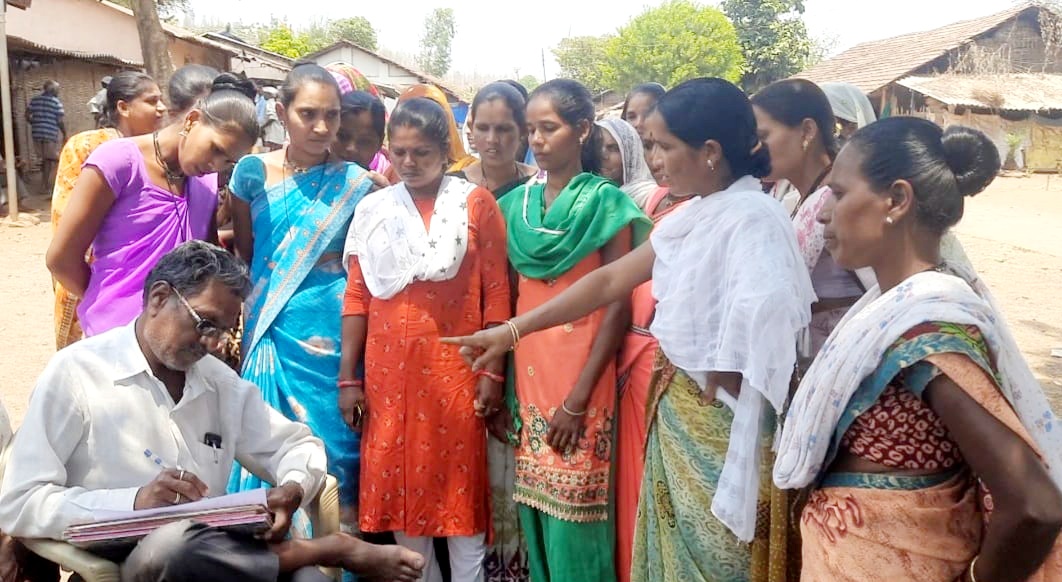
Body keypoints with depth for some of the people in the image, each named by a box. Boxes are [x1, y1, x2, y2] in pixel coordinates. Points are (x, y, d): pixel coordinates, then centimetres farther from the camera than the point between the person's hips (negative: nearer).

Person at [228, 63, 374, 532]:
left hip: (333, 333, -1)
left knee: (335, 446, 6)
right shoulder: (253, 172, 2)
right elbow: (246, 252, 12)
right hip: (273, 330, 1)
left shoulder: (355, 184, 0)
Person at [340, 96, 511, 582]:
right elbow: (356, 296, 6)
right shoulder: (373, 209, 8)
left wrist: (493, 371, -7)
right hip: (388, 368, 3)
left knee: (460, 489, 4)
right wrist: (348, 377, 3)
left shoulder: (476, 204, 0)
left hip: (455, 367, -3)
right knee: (398, 488, 10)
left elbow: (496, 291, -2)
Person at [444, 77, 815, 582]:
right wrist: (512, 331, 10)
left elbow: (753, 339, -24)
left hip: (720, 422, -8)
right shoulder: (692, 217, 8)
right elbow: (609, 281, 11)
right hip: (677, 407, 8)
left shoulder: (753, 219, -19)